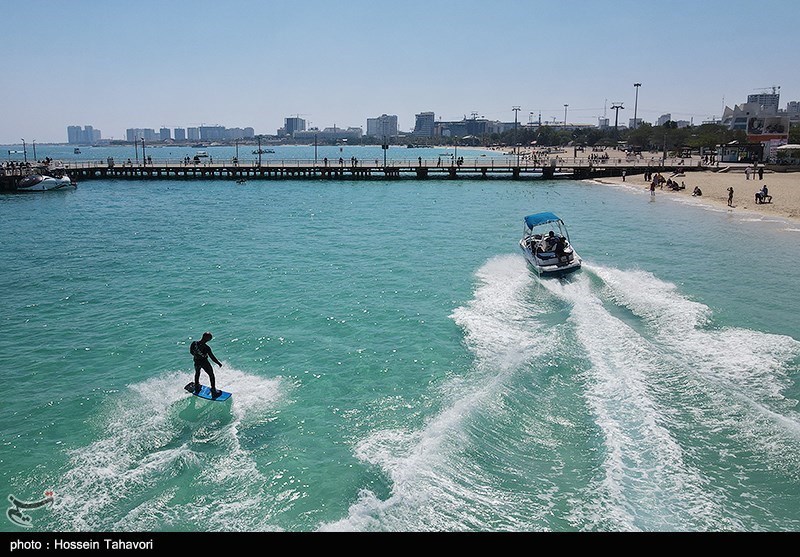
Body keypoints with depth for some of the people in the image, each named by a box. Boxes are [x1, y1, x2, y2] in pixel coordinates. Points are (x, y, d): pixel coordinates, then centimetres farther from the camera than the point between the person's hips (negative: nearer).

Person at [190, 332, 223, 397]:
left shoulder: (194, 343, -17)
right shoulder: (206, 348, -29)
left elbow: (191, 352, 0)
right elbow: (212, 357, -22)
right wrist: (219, 363, -8)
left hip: (196, 362, 5)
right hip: (204, 362, -5)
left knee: (197, 373, 32)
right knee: (211, 375, 15)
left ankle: (196, 387, 50)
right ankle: (213, 390, 18)